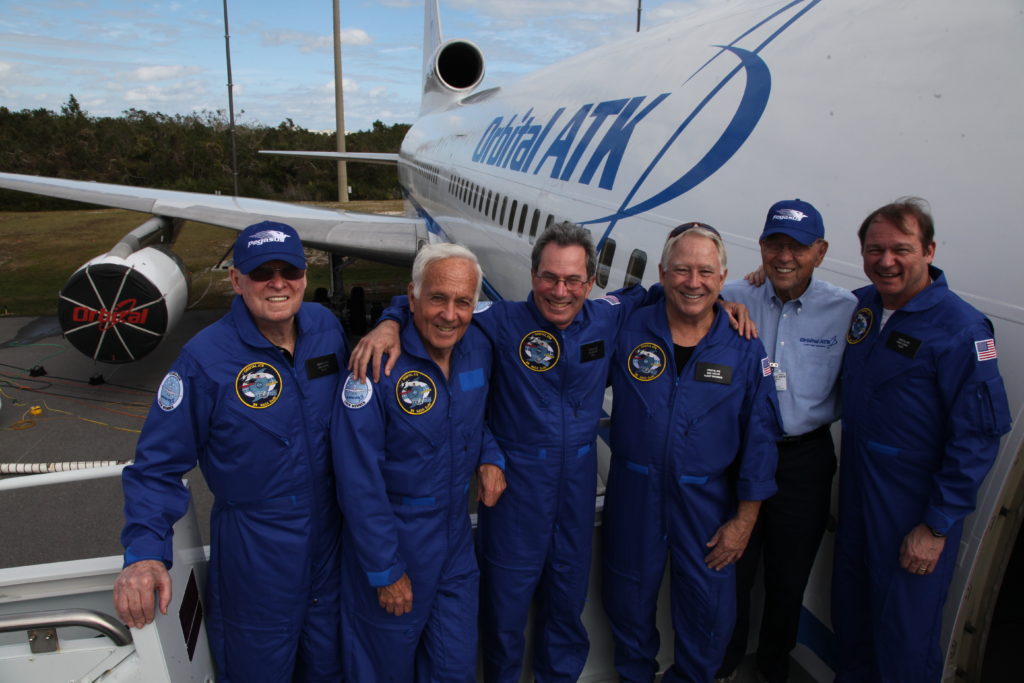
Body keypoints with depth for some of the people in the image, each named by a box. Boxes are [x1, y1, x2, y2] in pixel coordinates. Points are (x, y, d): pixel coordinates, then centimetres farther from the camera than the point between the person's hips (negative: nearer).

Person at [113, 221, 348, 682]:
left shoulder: (325, 327, -6)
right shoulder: (205, 359, -20)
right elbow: (158, 466, -16)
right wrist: (144, 552, -27)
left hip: (329, 535, 5)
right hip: (254, 551, -4)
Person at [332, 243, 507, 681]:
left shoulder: (478, 349, -5)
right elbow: (359, 481, -20)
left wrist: (490, 457, -5)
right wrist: (386, 570, -15)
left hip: (455, 538, 5)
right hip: (392, 536, -4)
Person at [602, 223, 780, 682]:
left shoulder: (745, 348, -6)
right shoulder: (628, 331, -7)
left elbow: (759, 436, -3)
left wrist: (745, 518, -4)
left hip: (707, 500, 0)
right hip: (634, 494, 1)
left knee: (710, 611, 9)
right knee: (628, 600, 15)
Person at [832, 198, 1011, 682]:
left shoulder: (961, 329, -17)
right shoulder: (860, 306, 1)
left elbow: (979, 435, -16)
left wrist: (938, 526, -15)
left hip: (915, 507, -6)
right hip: (855, 491, 6)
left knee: (904, 641, 9)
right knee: (849, 615, 22)